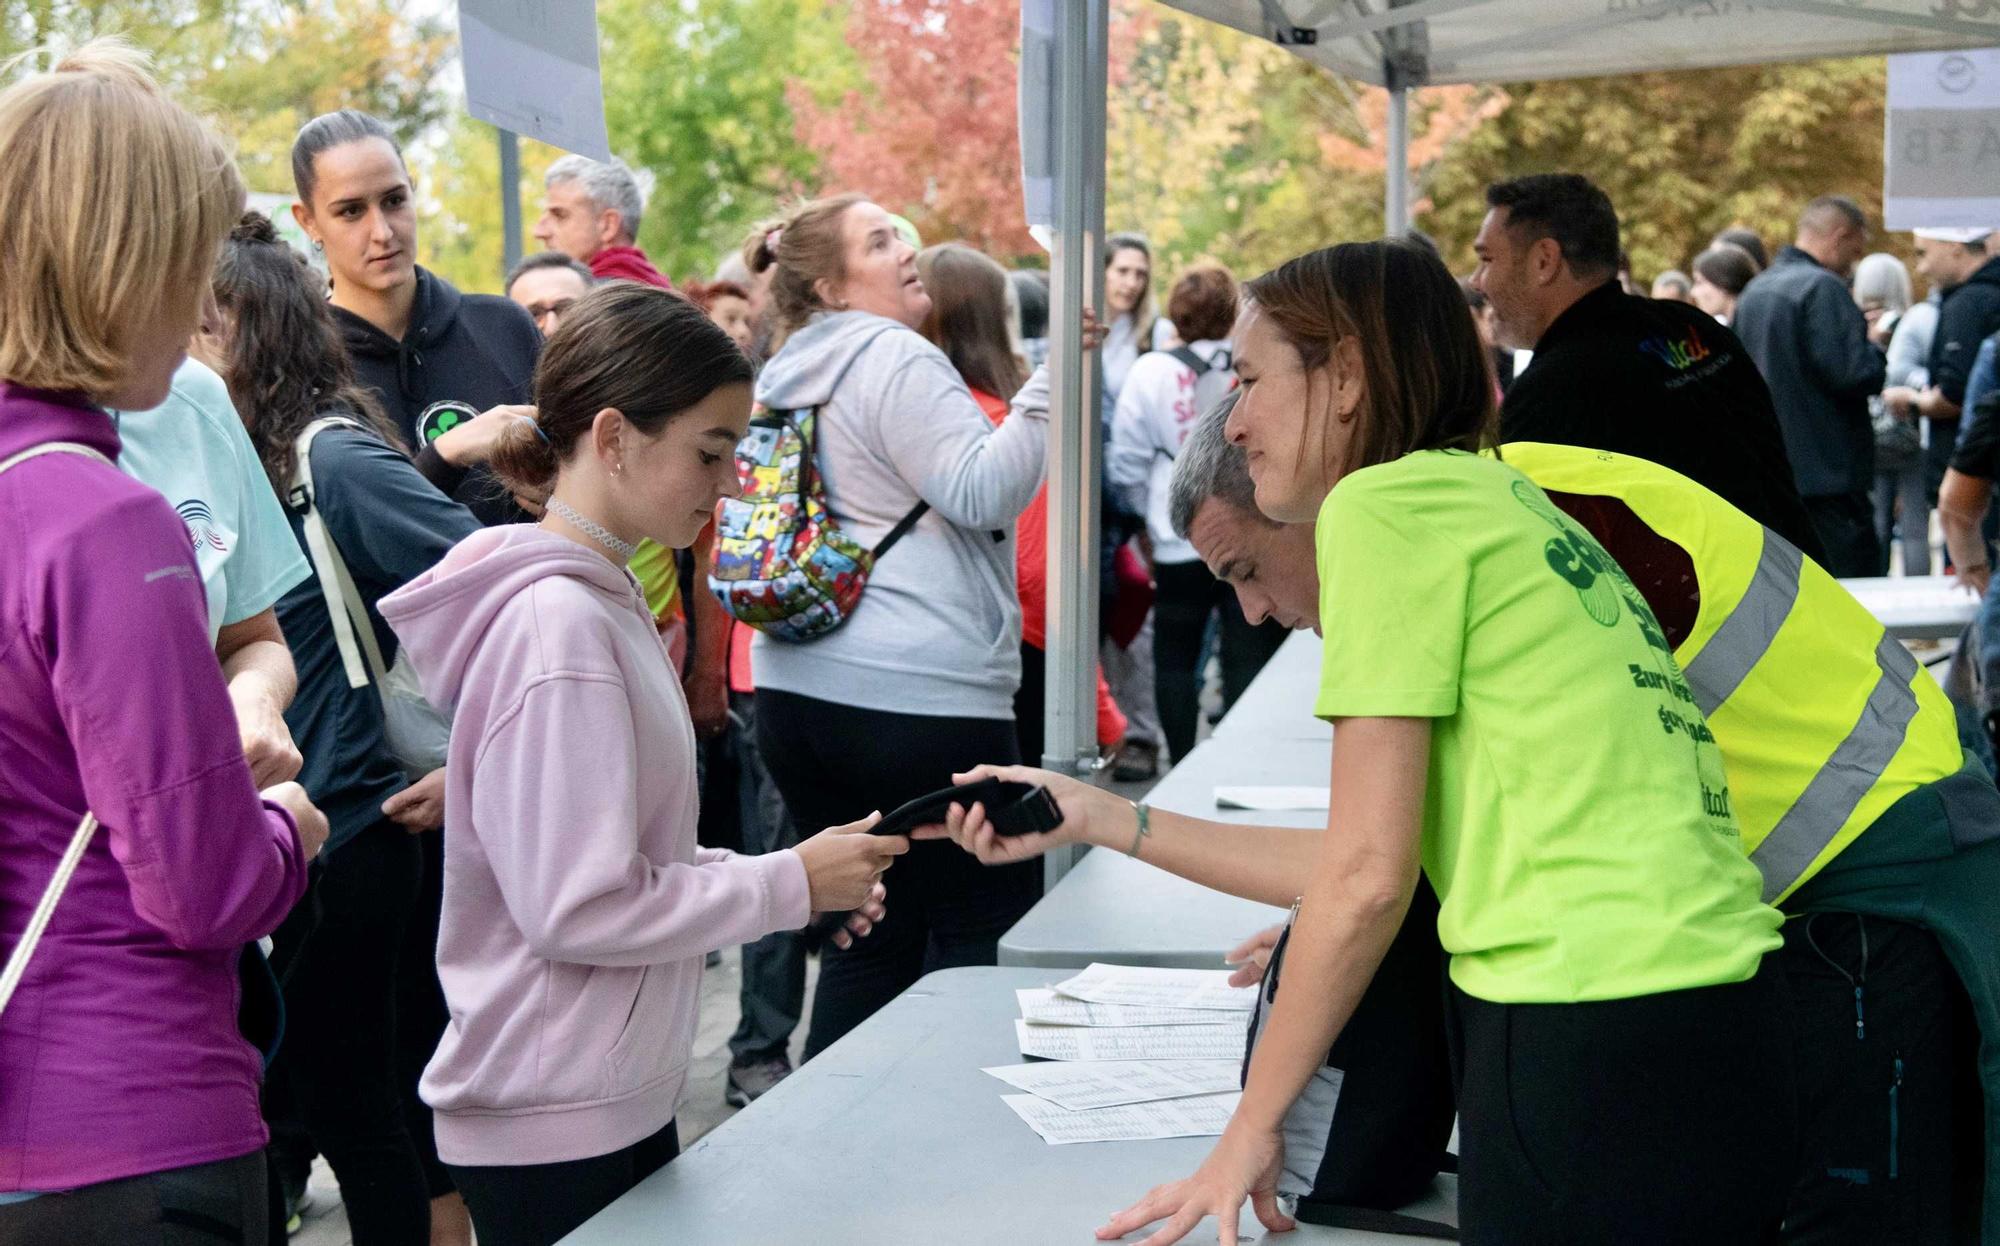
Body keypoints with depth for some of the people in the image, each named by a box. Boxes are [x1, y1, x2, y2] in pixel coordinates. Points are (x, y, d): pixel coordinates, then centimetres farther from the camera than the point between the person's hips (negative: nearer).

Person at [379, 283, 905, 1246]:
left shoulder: (602, 598, 8)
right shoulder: (554, 627, -20)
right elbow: (577, 908, -22)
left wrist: (805, 875, 3)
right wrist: (788, 886, -13)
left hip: (618, 1101, 9)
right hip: (557, 1129, -9)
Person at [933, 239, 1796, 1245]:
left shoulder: (1386, 501, -7)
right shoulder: (1497, 498, 19)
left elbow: (1369, 875, -9)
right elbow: (1383, 867, 17)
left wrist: (1250, 1128, 0)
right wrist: (1105, 820, 21)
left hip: (1596, 1052, -9)